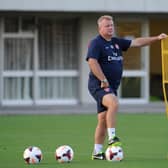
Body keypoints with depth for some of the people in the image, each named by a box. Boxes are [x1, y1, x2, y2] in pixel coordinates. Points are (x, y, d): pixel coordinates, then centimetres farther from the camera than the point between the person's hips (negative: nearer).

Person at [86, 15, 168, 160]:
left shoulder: (116, 42, 16)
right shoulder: (96, 43, -8)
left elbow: (136, 42, 17)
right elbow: (92, 62, -20)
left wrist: (156, 38, 9)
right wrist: (103, 80, -22)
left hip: (112, 87, 8)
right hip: (99, 85, -8)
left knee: (103, 120, 9)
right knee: (114, 103, -34)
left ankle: (97, 152, 14)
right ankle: (112, 137, -34)